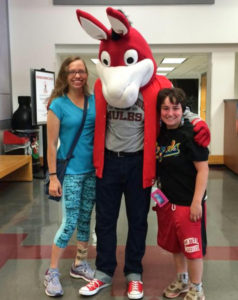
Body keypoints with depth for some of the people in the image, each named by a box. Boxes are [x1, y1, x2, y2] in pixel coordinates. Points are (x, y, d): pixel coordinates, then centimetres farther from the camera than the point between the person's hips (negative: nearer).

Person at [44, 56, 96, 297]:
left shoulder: (94, 101, 3)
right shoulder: (58, 104, -8)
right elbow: (51, 144, -9)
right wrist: (53, 176, -12)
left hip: (93, 169, 4)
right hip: (71, 171, -4)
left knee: (85, 219, 14)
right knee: (69, 223, -1)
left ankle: (79, 265, 30)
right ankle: (51, 273, 16)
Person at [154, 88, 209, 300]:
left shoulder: (191, 133, -15)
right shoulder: (160, 134, 4)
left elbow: (203, 169, -15)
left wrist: (197, 201, -18)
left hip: (188, 201, -7)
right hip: (166, 200, 7)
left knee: (192, 245, 5)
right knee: (173, 243, 19)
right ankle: (182, 280, 41)